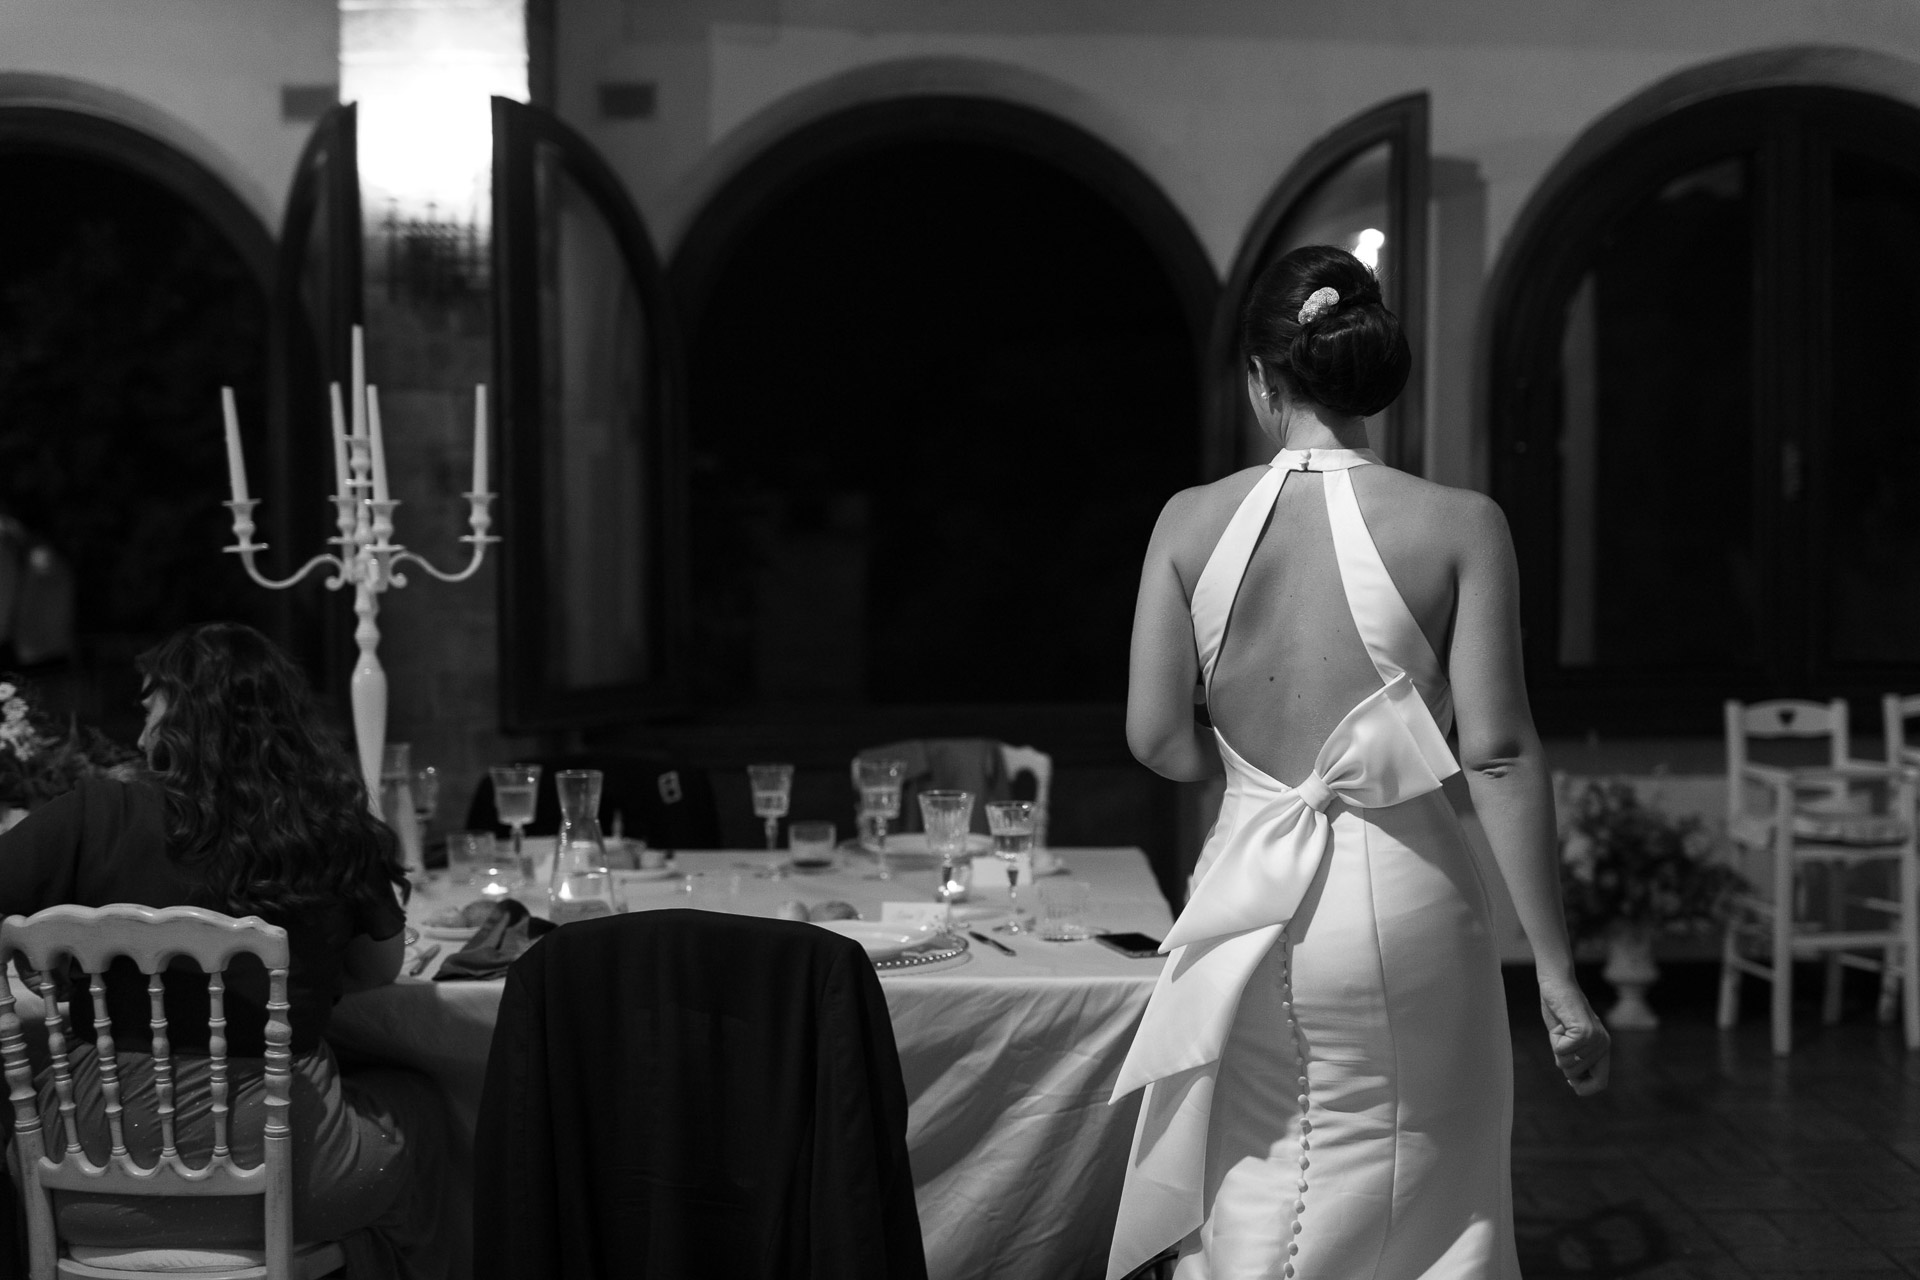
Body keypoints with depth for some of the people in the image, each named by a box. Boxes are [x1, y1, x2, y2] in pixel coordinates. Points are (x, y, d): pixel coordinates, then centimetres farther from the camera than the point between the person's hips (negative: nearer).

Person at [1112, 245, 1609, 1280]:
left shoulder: (1191, 522, -2)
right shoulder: (1458, 526, -6)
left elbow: (1157, 738, -4)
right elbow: (1499, 755, -10)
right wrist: (1556, 976, -6)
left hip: (1248, 899, 2)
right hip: (1404, 905, -1)